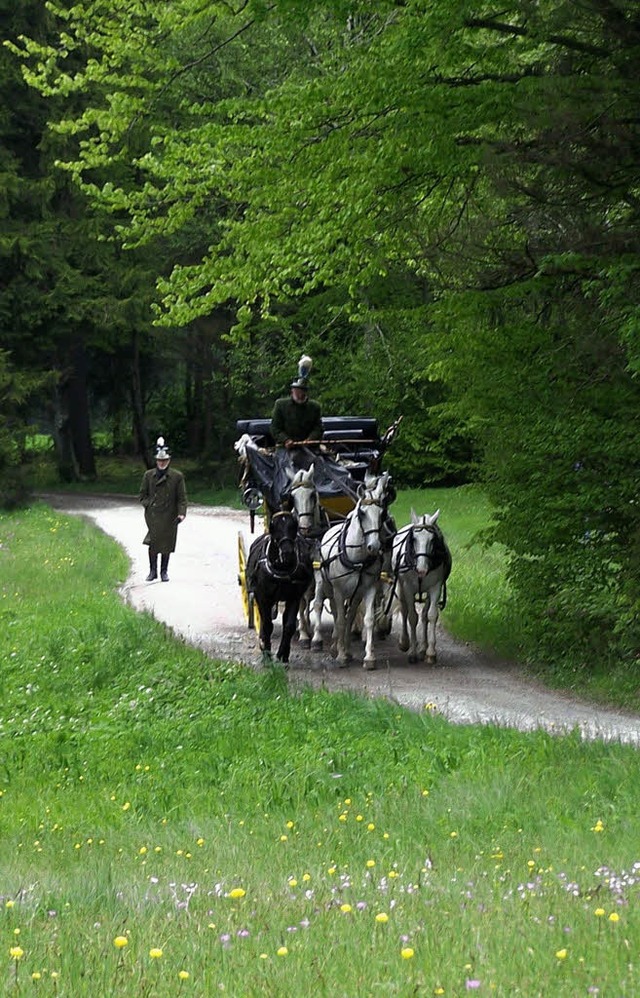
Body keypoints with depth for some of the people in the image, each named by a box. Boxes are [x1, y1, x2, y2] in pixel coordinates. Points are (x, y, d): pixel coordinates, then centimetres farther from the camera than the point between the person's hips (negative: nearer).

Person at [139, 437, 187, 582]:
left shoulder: (177, 476, 2)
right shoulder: (148, 475, 6)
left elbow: (182, 497, 2)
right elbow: (143, 495, 13)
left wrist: (181, 513, -10)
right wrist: (149, 504, -4)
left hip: (169, 517, 0)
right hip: (153, 516, 0)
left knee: (167, 544, 5)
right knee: (153, 543, -7)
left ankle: (164, 571, 17)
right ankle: (153, 571, 3)